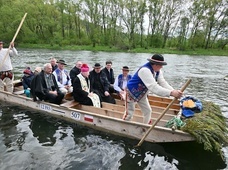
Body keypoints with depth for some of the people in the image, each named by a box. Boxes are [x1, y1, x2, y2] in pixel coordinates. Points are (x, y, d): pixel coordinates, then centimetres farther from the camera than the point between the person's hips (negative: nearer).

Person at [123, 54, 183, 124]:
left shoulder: (158, 71, -8)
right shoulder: (145, 70, -37)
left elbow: (163, 83, -17)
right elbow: (153, 87, -46)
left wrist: (174, 91, -34)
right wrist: (171, 93, -52)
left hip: (142, 94, 9)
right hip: (131, 92, -8)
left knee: (148, 111, 13)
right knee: (129, 113, -2)